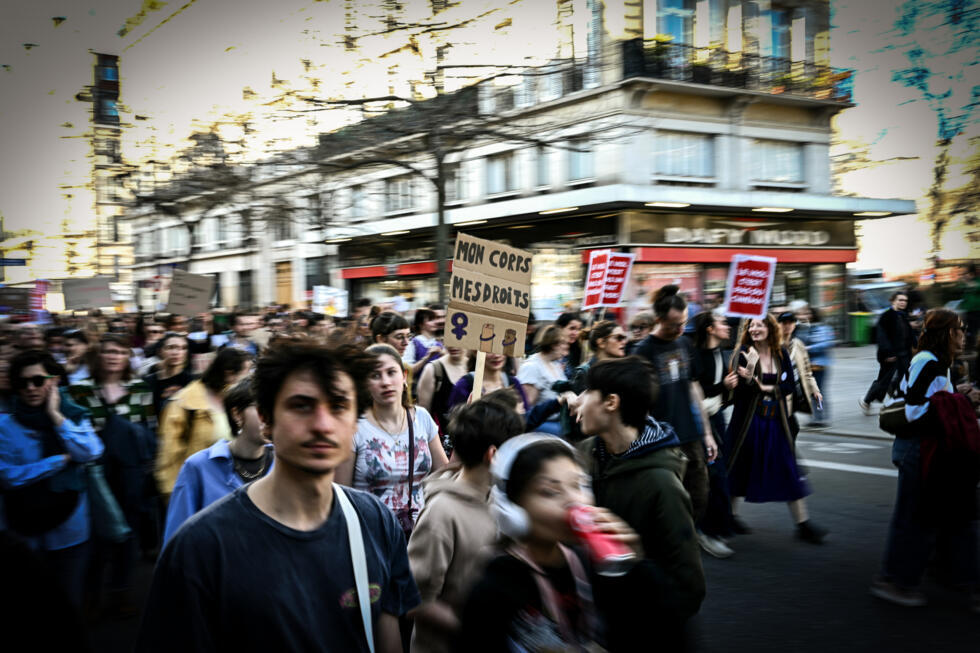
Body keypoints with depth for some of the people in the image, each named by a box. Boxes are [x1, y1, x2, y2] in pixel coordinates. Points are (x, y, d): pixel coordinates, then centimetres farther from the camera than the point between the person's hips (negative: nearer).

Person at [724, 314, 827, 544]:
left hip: (776, 421, 3)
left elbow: (788, 386, 0)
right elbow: (740, 389, -17)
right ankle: (731, 515, 26)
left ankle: (802, 523, 8)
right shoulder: (744, 353, -8)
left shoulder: (781, 353, 3)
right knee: (740, 467, 7)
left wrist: (765, 388, -14)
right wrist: (749, 375, -35)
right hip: (748, 420, -3)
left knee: (788, 470, 3)